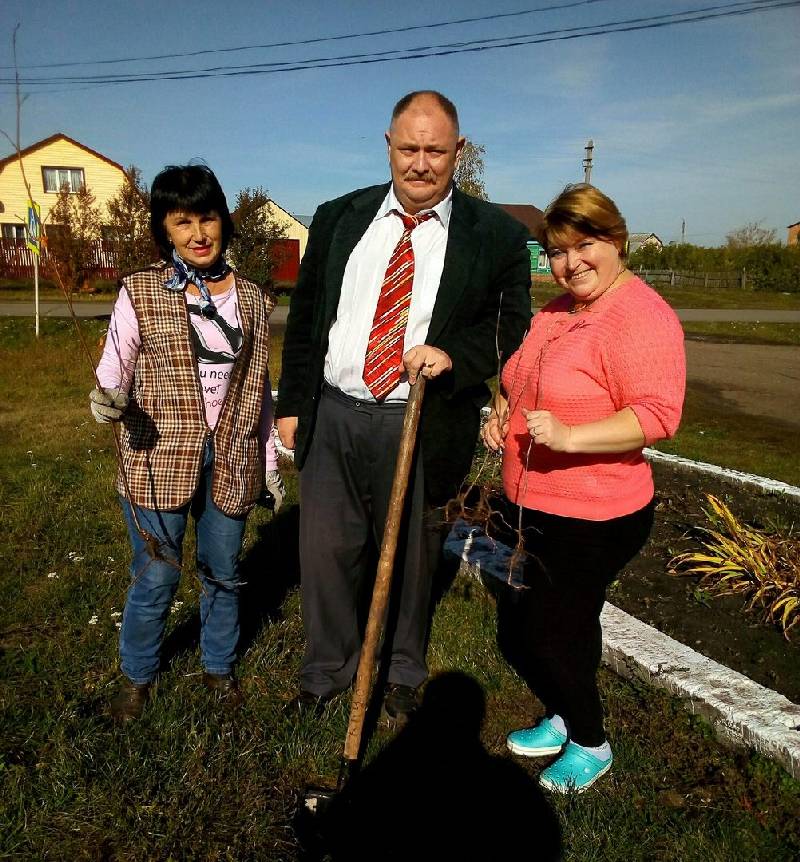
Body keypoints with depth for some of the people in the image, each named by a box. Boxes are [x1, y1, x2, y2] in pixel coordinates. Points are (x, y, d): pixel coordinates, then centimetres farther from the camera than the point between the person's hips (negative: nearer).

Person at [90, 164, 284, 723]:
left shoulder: (252, 298, 4)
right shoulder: (140, 293, -5)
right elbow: (113, 372, -4)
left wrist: (270, 460, 11)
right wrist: (108, 402, -28)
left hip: (231, 459, 3)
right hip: (160, 460, -2)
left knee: (224, 572, 15)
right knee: (156, 577, 8)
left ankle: (219, 665, 40)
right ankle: (138, 675, 35)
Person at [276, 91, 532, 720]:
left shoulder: (496, 236, -1)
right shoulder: (338, 219, 7)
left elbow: (513, 326, -1)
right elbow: (304, 318, 10)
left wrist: (454, 354, -20)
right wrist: (292, 403, 6)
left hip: (421, 426, -2)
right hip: (332, 415, 3)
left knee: (410, 555, 14)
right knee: (326, 550, 11)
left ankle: (403, 673, 39)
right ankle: (329, 667, 36)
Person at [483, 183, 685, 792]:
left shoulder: (641, 315, -17)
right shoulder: (558, 312, 11)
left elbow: (659, 414, -26)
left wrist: (569, 435, -34)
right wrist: (503, 413, 4)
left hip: (592, 519, -9)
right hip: (532, 506, 9)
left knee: (553, 633, 5)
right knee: (519, 625, 19)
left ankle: (591, 743, 33)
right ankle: (564, 718, 43)